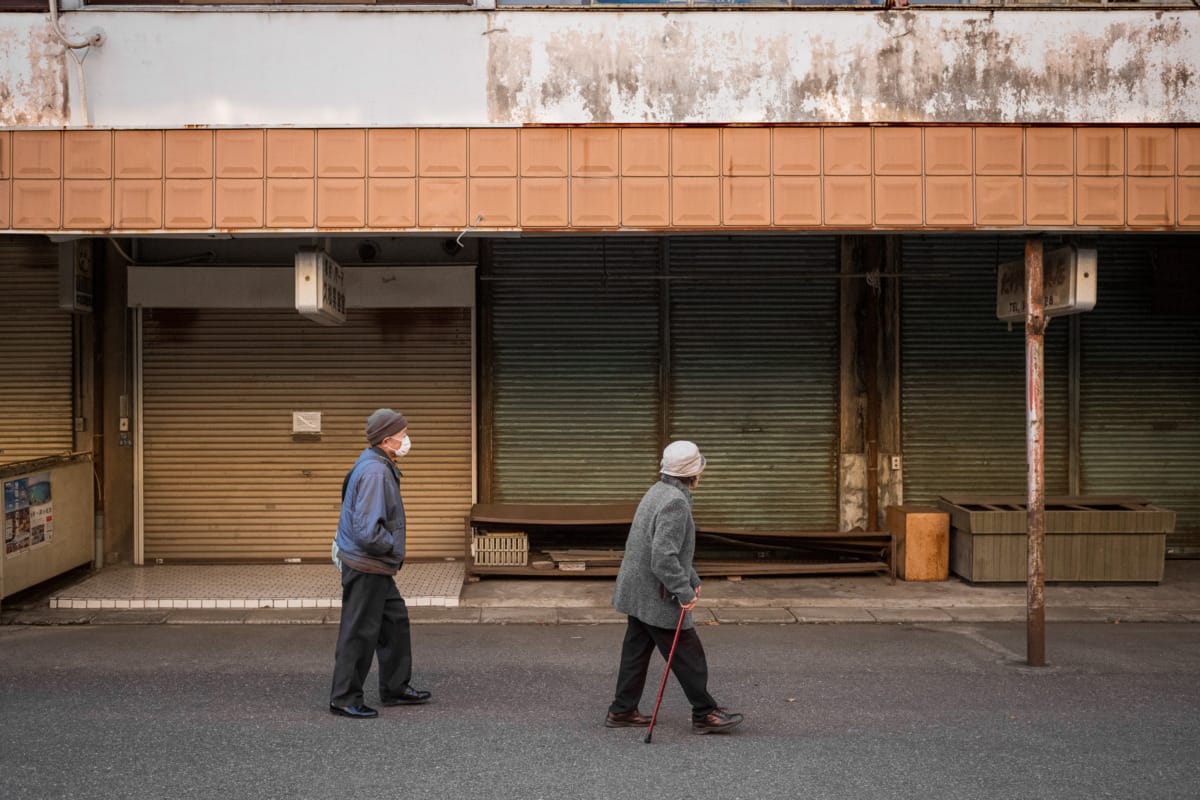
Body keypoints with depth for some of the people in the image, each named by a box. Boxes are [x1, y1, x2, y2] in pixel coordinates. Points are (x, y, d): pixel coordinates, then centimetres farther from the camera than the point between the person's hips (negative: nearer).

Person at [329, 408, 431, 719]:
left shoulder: (378, 466, 10)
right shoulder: (374, 472, -23)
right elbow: (369, 531, -29)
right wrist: (395, 550, -13)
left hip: (377, 567, 10)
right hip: (366, 567, -10)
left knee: (395, 621, 18)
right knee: (360, 632, 0)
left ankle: (395, 688, 29)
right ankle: (345, 698, 11)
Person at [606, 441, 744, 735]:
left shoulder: (659, 492, 12)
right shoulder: (675, 502, -22)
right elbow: (664, 557, -28)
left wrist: (692, 579, 23)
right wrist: (684, 591, -21)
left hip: (638, 592, 10)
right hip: (658, 597, -10)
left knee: (636, 651, 15)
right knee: (688, 656, 1)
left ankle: (622, 711, 22)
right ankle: (704, 714, 11)